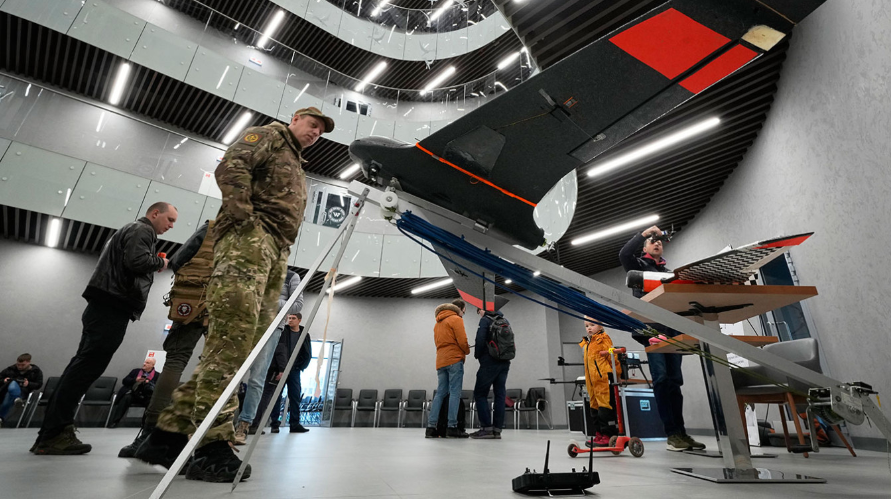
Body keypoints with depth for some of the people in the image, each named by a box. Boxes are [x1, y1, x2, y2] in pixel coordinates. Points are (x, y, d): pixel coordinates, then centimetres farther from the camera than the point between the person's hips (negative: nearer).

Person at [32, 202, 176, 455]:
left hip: (105, 306, 11)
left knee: (82, 366, 9)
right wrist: (160, 262, -3)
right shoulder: (142, 230, -4)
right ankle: (54, 434, -10)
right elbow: (136, 261, -21)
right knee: (87, 368, -11)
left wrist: (154, 264, 16)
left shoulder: (129, 230, 28)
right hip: (113, 308, -10)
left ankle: (50, 434, 13)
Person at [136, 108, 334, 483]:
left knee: (248, 338, -1)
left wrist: (283, 257, 14)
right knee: (234, 329, -18)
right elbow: (231, 167, -6)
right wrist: (243, 215, -16)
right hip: (251, 235, -8)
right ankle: (212, 444, -18)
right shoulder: (269, 135, 13)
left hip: (276, 251, 9)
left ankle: (171, 432, 3)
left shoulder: (297, 169, 36)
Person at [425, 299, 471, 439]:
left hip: (440, 361, 8)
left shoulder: (437, 323, 23)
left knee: (440, 393, 6)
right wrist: (467, 350, 10)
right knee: (455, 393, -6)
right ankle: (452, 427, -8)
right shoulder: (456, 319, -3)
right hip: (455, 359, -7)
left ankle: (431, 427, 2)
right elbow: (462, 341, -11)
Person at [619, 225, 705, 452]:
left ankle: (681, 432, 6)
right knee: (661, 379, -10)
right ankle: (672, 434, -9)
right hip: (650, 327, -5)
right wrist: (644, 233, -2)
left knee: (674, 381, 3)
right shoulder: (639, 265, 12)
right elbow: (624, 254, -10)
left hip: (671, 330, 5)